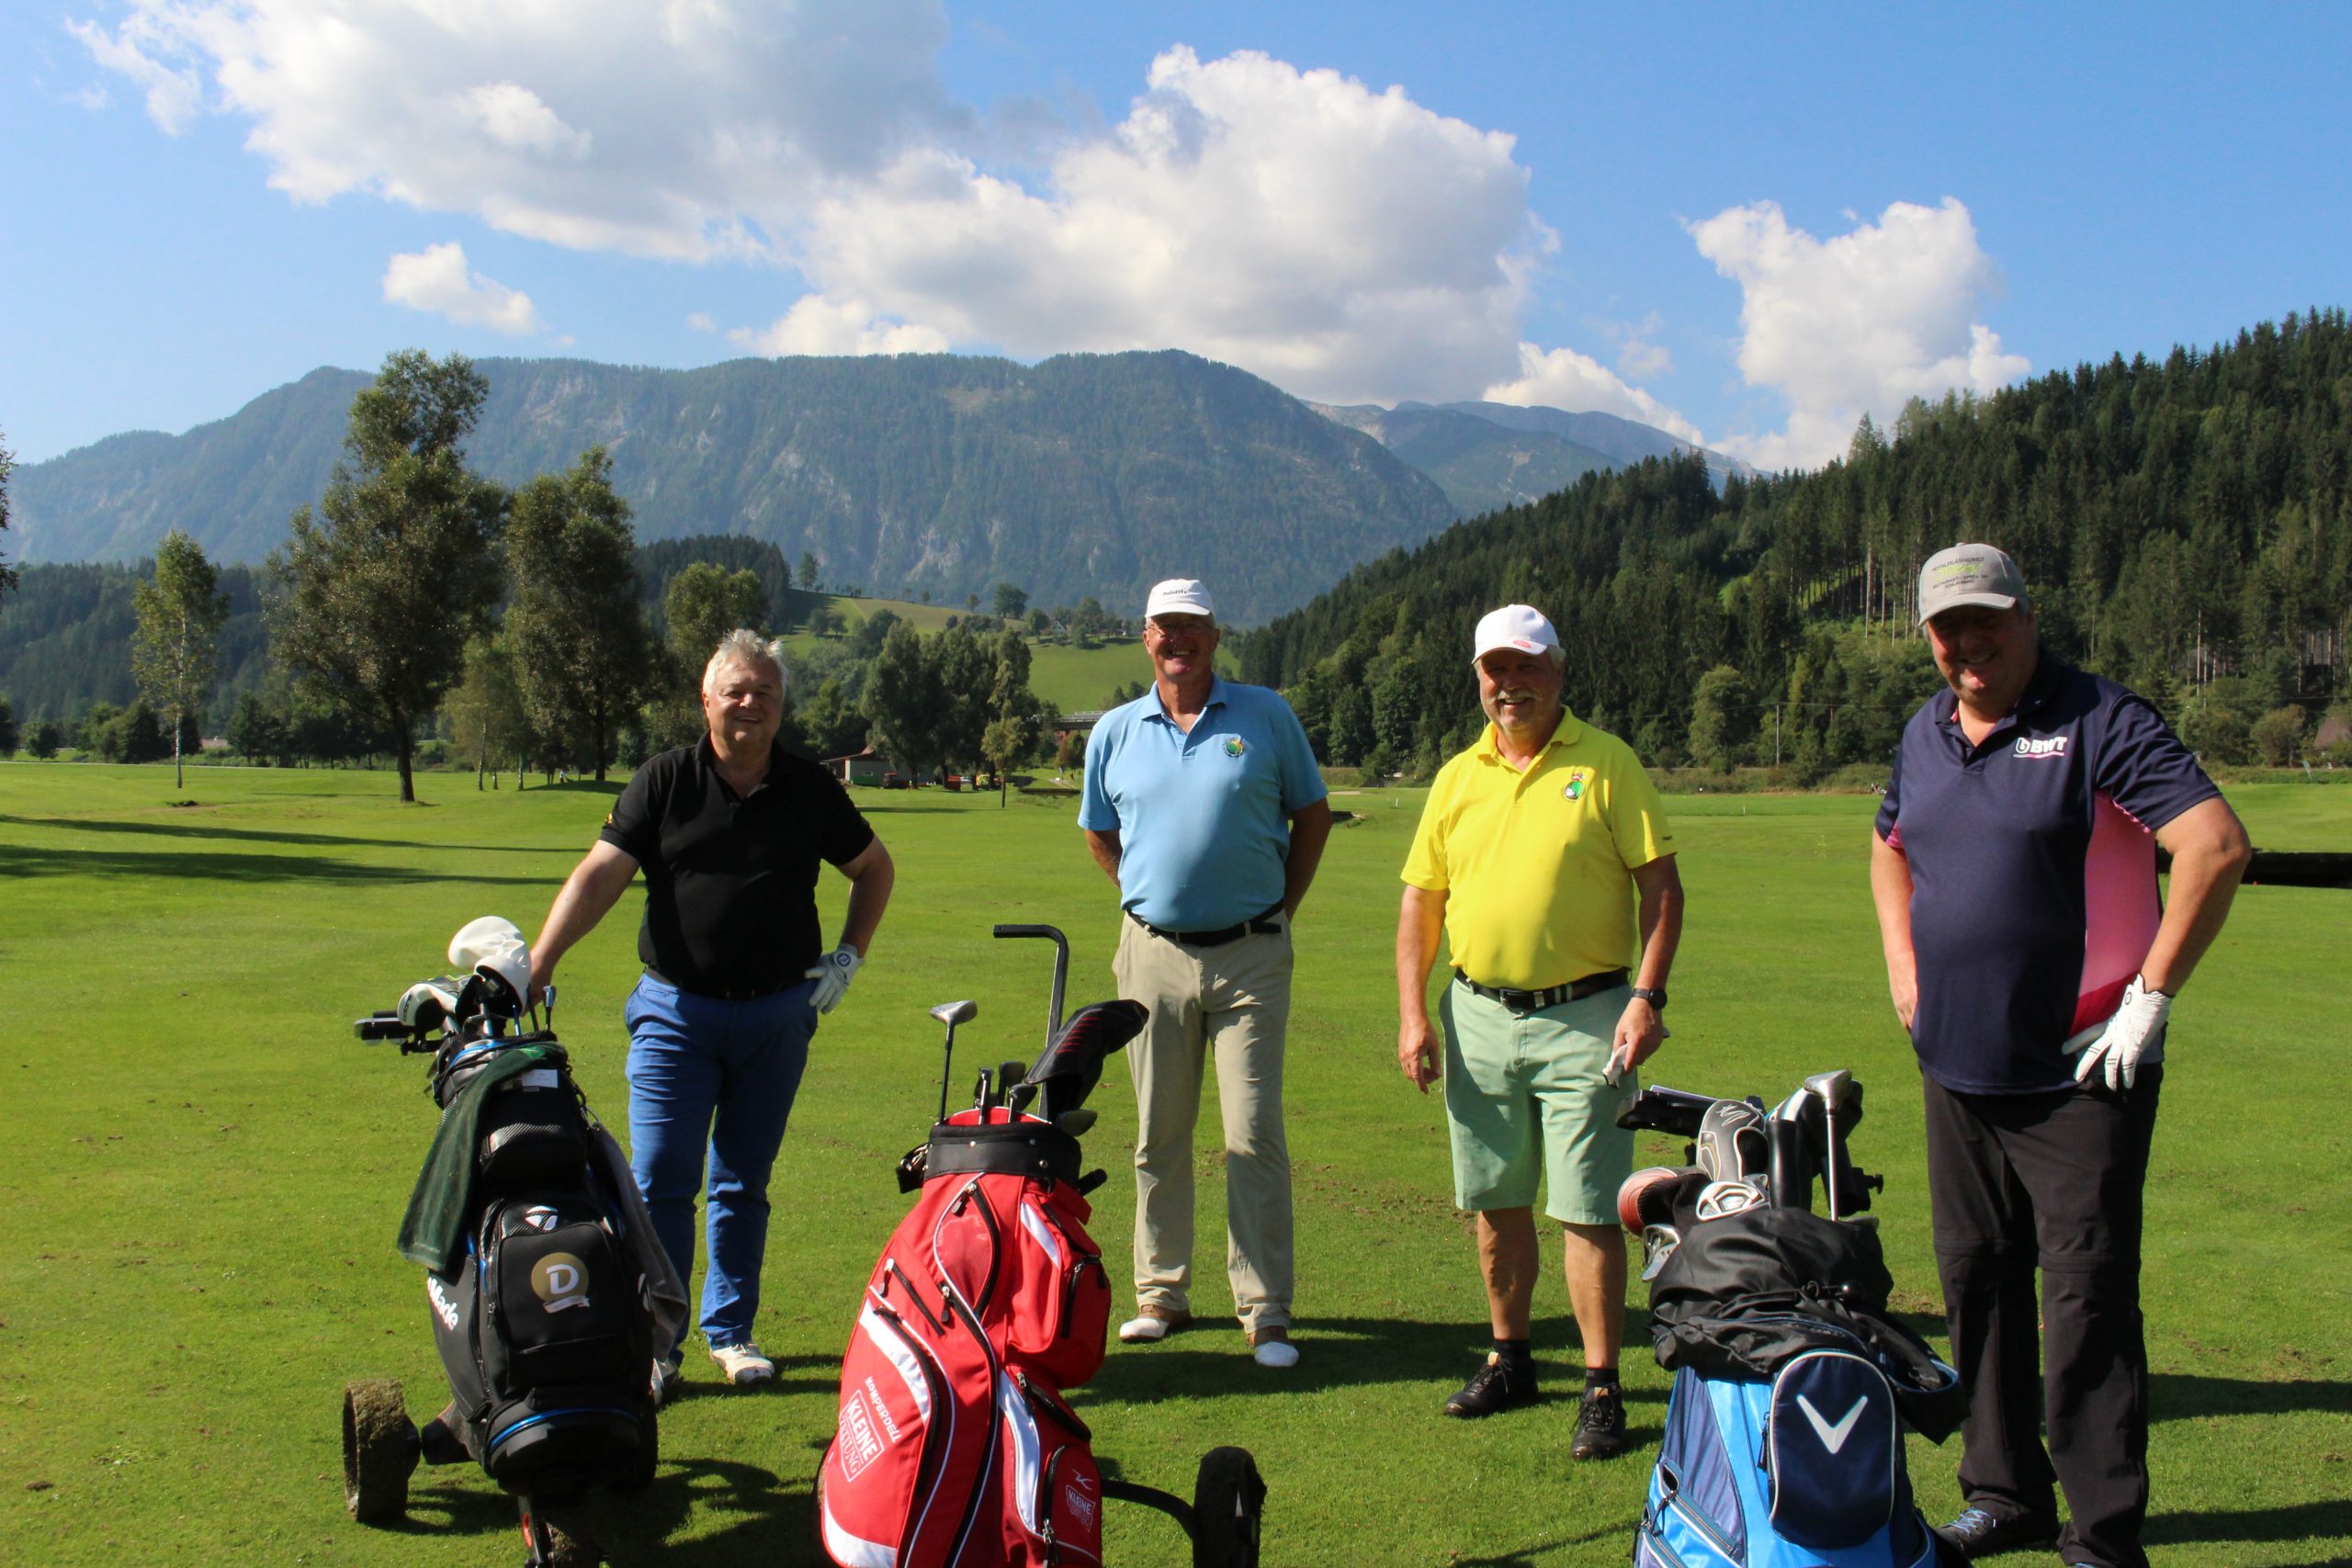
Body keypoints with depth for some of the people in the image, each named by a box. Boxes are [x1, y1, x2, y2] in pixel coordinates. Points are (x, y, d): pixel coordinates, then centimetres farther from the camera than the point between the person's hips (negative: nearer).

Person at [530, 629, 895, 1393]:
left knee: (744, 1183, 11)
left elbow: (874, 867, 19)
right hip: (676, 1010, -1)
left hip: (779, 1013, 2)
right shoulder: (664, 782, -1)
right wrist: (536, 962, -22)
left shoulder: (810, 790, 4)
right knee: (660, 1181, -5)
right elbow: (598, 875, -10)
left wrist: (850, 955, 8)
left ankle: (730, 1331, 24)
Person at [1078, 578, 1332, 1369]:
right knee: (1158, 1137, 10)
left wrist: (1283, 905, 5)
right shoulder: (1115, 732, 7)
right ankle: (1161, 1294, 22)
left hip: (1250, 955, -2)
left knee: (1255, 1135, -3)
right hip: (1154, 954, 3)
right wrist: (1151, 895, 13)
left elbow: (1312, 813, 10)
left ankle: (1266, 1311, 4)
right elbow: (1098, 834, 20)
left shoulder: (1266, 716, 2)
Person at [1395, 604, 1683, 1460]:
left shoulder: (1607, 763, -3)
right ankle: (1509, 1358, 29)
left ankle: (1601, 1390, 8)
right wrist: (1413, 1013, 3)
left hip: (1583, 1017, -4)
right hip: (1479, 1015, 4)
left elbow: (1661, 886, -4)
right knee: (1496, 1202, 13)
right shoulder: (1458, 777, 9)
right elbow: (1421, 899, 11)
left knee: (1587, 1210, -2)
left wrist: (1647, 996, -14)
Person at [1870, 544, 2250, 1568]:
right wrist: (1902, 965, 14)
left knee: (2087, 1301, -4)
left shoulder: (2098, 721, -12)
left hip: (2080, 1074, -7)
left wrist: (2150, 997, -19)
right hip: (1956, 1071, 7)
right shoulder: (1924, 735, 10)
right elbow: (1890, 846, 28)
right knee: (1976, 1286, 15)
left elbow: (2217, 847, -21)